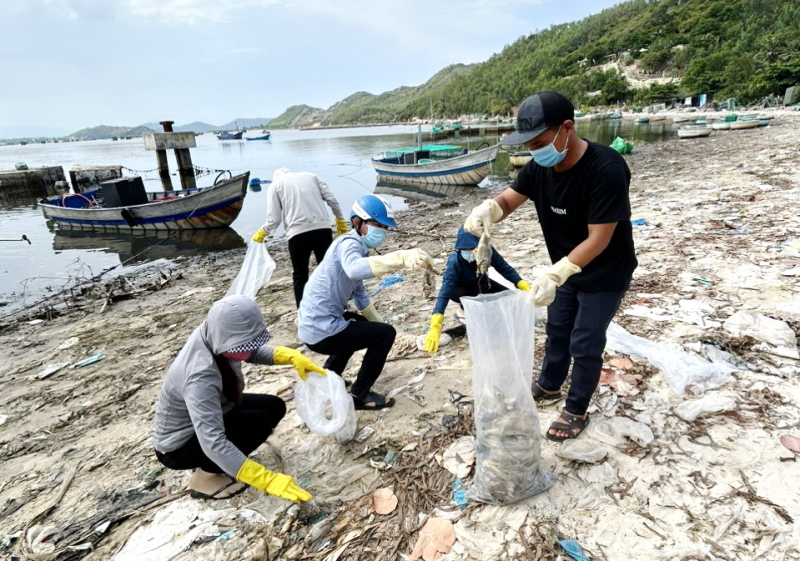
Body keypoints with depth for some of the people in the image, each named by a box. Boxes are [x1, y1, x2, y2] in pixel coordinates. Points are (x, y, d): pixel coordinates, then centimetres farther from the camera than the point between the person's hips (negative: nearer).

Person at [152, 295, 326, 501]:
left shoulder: (213, 336, -19)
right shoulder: (201, 377, -40)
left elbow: (255, 351, 0)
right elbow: (214, 444, -42)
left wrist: (292, 357, -18)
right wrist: (269, 480, -43)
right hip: (178, 445, -8)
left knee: (275, 407, -2)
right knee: (260, 421, -24)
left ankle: (209, 463, 11)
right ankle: (204, 477, -3)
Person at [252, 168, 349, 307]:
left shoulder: (275, 185, 12)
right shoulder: (310, 176, 19)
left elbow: (274, 219, 4)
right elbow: (331, 199, 10)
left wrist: (261, 233, 20)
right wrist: (340, 220, 20)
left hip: (298, 233, -2)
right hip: (323, 229, 2)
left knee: (300, 274, 14)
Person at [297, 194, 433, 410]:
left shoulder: (356, 247, 13)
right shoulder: (349, 243, -16)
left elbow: (359, 293, 22)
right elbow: (354, 269, -42)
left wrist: (377, 320, 23)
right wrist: (402, 258, -52)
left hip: (314, 325, 10)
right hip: (321, 330, -10)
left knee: (362, 324, 35)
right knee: (386, 334, -3)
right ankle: (360, 395, 5)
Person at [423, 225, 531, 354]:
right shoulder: (455, 261, -37)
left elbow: (505, 269, -19)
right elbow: (445, 291, -42)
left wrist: (525, 287, -34)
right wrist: (435, 327, -51)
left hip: (482, 285, 3)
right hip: (462, 290, -3)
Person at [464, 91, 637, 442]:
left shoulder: (606, 169, -33)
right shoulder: (540, 166, -12)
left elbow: (599, 238, -33)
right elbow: (509, 200, -11)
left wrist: (554, 275, -43)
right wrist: (488, 209, -36)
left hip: (604, 275, -6)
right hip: (567, 269, 7)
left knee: (585, 343, 5)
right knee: (557, 330, 21)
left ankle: (577, 411, 27)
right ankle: (549, 385, 45)